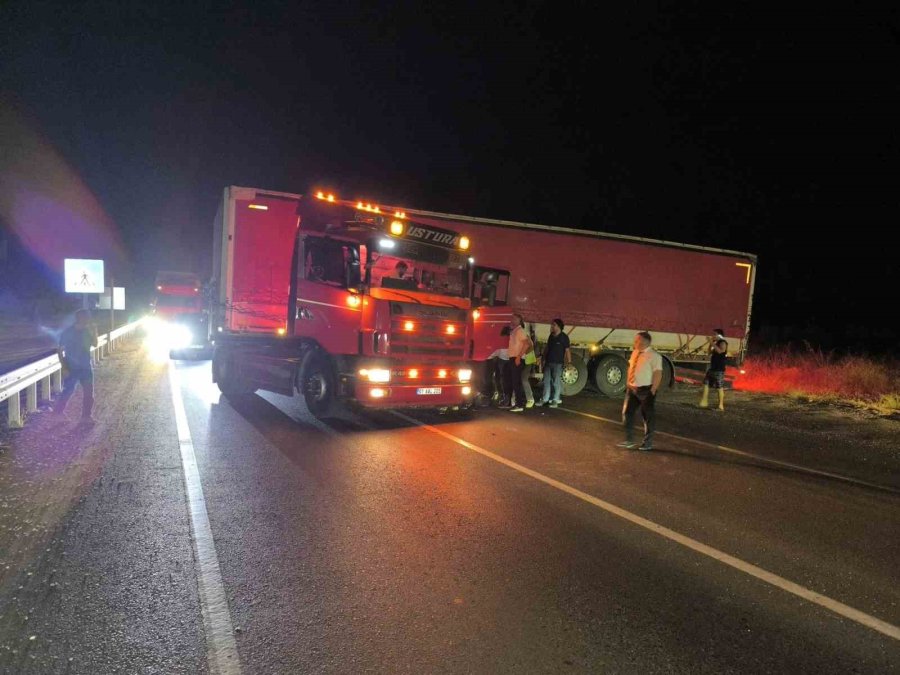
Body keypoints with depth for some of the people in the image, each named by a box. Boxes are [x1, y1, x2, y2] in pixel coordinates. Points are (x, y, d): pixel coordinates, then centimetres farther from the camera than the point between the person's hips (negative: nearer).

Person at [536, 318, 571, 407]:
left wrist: (569, 361, -15)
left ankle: (556, 400, 6)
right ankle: (545, 399, 18)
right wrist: (543, 358, 15)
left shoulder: (564, 337, -8)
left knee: (556, 382, -1)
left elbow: (567, 350, -10)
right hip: (548, 362, 7)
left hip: (558, 363, -7)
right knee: (546, 381, 10)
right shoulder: (551, 336, 11)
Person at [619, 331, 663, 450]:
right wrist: (628, 382, 11)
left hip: (646, 390, -7)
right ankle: (629, 440, 19)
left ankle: (648, 443, 20)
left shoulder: (654, 356, -13)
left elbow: (658, 374, -16)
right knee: (627, 413, 7)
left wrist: (652, 390, -19)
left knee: (648, 416, 7)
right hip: (632, 389, 7)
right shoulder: (635, 353, 9)